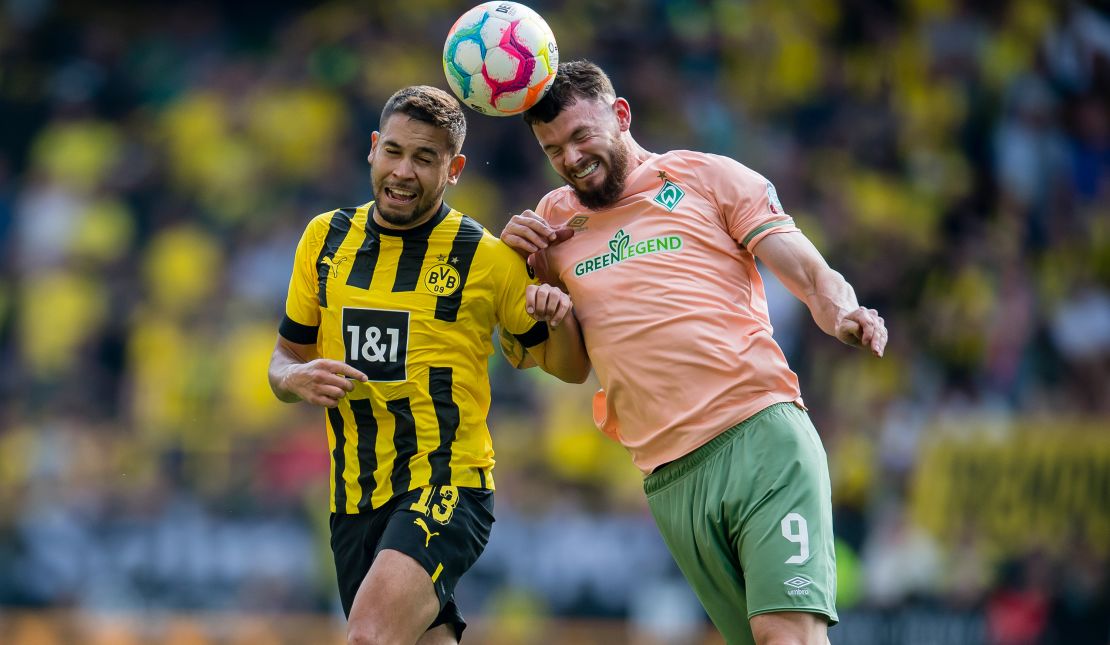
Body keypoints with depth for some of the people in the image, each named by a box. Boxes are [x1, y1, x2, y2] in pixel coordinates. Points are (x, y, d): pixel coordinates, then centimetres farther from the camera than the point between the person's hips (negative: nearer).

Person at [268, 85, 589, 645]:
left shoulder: (488, 257, -3)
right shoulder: (325, 238, 7)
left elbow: (568, 368, 5)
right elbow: (287, 355, 16)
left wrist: (560, 321, -18)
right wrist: (295, 379, -8)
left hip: (447, 484, -5)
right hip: (354, 502, 5)